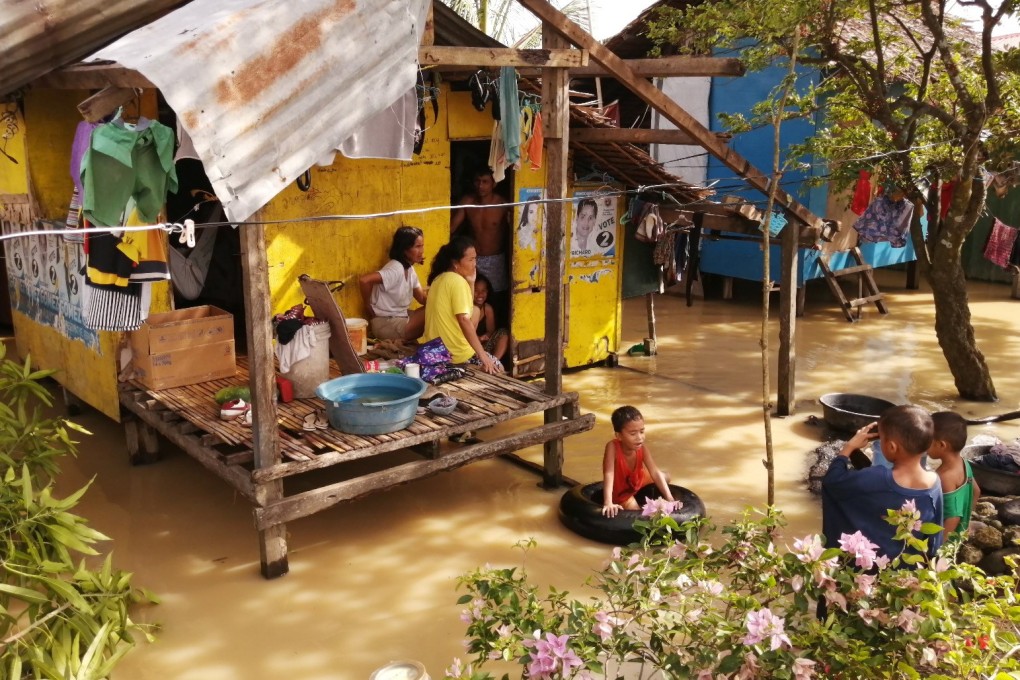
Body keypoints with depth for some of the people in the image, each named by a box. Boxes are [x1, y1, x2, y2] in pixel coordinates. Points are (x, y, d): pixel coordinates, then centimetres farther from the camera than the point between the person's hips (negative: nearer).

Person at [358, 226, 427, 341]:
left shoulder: (409, 269, 8)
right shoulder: (396, 269, -21)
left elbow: (422, 298, 7)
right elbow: (364, 280, -33)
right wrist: (371, 312, -19)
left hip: (400, 318, 9)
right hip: (385, 324, -9)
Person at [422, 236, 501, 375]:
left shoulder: (440, 278, 10)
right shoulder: (458, 281, -17)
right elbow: (464, 320, -25)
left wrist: (470, 282, 6)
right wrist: (483, 356, -25)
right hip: (455, 353, -8)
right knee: (497, 368, 10)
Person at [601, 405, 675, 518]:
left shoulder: (642, 448, -27)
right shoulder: (612, 446, -39)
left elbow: (656, 473, -30)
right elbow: (608, 474, -45)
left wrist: (669, 499, -40)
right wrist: (608, 503, -57)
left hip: (638, 480, 5)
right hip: (620, 492, -5)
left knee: (665, 478, 7)